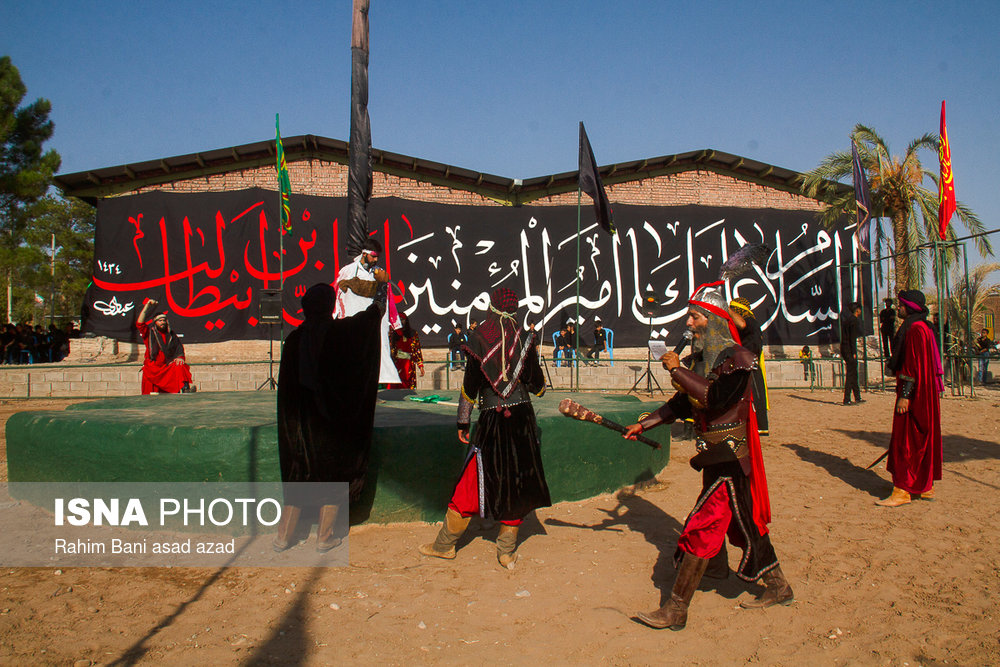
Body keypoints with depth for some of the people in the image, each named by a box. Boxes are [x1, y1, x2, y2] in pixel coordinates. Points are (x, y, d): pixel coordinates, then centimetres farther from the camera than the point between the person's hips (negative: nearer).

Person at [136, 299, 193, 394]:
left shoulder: (172, 335, 16)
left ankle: (185, 388, -47)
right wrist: (147, 306, -10)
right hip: (152, 368, 0)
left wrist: (180, 357, -12)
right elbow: (139, 323, -5)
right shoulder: (150, 334, 9)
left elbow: (179, 347, 12)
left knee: (180, 367, -31)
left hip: (168, 367, 1)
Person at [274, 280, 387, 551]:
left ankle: (282, 538, 19)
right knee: (334, 477, 9)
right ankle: (324, 538, 15)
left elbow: (286, 384, 1)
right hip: (335, 419, -3)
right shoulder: (341, 331, -11)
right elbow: (375, 311, 3)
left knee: (298, 477, 14)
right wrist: (382, 285, 22)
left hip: (303, 419, 3)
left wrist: (293, 422, 11)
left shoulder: (294, 339, -3)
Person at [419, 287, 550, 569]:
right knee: (516, 483, 10)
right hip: (522, 418, 2)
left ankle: (444, 545, 20)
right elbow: (537, 385, 1)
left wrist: (463, 422, 3)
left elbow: (470, 384, -5)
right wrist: (539, 386, 26)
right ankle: (507, 551, 17)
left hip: (492, 419, -2)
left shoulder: (478, 339, -5)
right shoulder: (524, 339, 0)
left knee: (471, 483, 7)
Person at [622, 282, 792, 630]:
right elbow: (682, 404, 16)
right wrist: (643, 425, 14)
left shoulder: (737, 357, -14)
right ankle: (778, 587, 34)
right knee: (742, 521, 17)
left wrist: (678, 370, -21)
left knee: (701, 528, -7)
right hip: (714, 452, 8)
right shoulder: (700, 358, 10)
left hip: (729, 455, -8)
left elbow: (714, 397, -28)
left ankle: (676, 611, -2)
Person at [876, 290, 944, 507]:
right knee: (922, 440, 14)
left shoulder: (915, 330, -17)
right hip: (924, 392, 11)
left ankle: (902, 491, -4)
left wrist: (905, 395, -23)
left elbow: (913, 366, -23)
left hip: (915, 393, -11)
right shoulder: (923, 328, 15)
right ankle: (926, 487, 21)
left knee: (905, 440, -7)